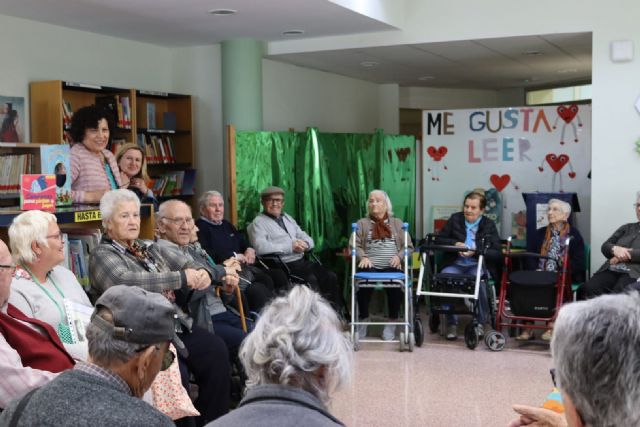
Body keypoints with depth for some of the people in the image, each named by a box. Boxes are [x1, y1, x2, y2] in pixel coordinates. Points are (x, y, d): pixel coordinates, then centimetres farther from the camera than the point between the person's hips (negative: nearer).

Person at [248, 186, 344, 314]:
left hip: (301, 261, 7)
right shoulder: (258, 222, 0)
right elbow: (260, 247, -19)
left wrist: (304, 244, -6)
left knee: (330, 276, -13)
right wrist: (290, 246, -18)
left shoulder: (287, 218, 23)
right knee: (311, 279, -29)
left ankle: (337, 312, -9)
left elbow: (308, 239, 21)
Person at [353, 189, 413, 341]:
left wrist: (399, 256, -8)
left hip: (391, 267, 0)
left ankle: (392, 322, -14)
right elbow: (355, 245, 7)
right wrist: (363, 257, -13)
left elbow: (408, 246, 12)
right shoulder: (362, 223, 18)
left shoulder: (397, 223, 19)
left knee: (396, 285, -34)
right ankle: (363, 321, -14)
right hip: (370, 266, 0)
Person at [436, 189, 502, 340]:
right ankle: (451, 323, -19)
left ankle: (480, 323, -15)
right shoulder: (455, 219, 12)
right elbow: (439, 240, 11)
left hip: (478, 266, -1)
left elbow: (497, 254, -3)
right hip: (455, 264, 1)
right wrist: (455, 244, -8)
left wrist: (475, 251, -17)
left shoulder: (489, 225, 6)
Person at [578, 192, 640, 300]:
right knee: (586, 289, -27)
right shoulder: (627, 228, 27)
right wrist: (615, 249, -5)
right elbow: (605, 246, 17)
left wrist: (624, 256, -8)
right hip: (612, 270, 5)